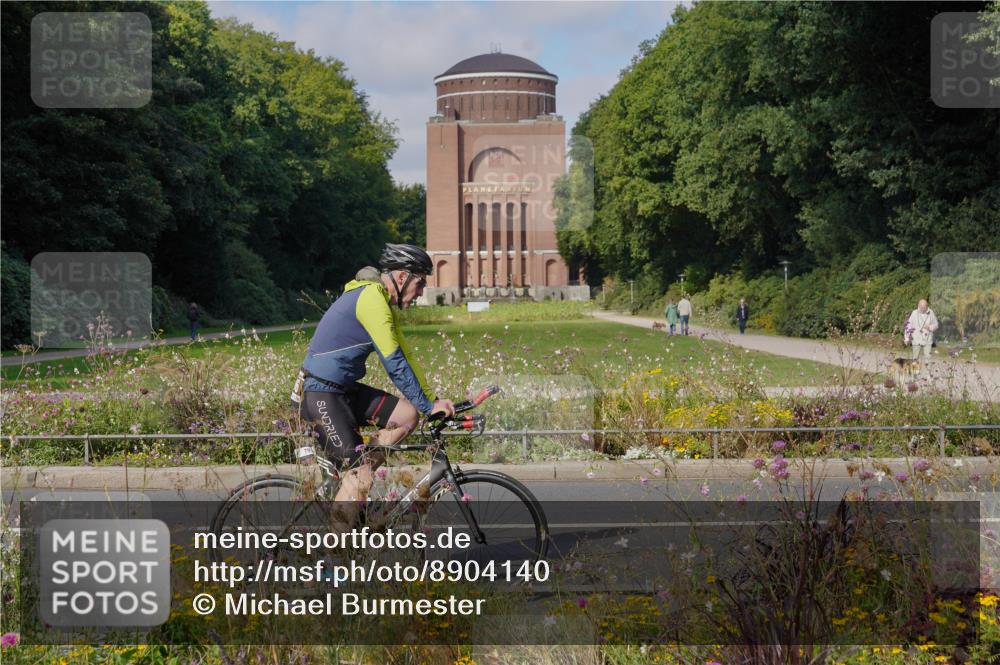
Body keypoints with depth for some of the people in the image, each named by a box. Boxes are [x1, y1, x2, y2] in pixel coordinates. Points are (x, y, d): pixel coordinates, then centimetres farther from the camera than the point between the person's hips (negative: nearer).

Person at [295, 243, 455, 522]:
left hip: (346, 390, 10)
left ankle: (351, 474, 6)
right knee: (361, 477, -15)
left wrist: (433, 401, 9)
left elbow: (404, 357, 16)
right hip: (320, 394, -10)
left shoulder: (385, 303, 13)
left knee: (408, 413, -1)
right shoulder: (372, 298, -19)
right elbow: (395, 364, -21)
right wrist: (429, 406, -15)